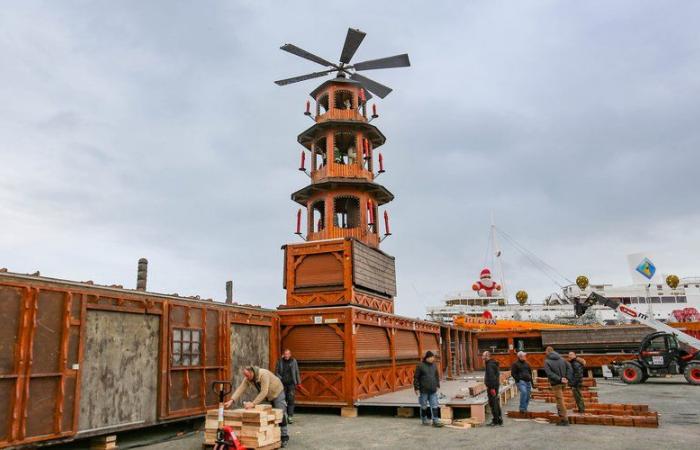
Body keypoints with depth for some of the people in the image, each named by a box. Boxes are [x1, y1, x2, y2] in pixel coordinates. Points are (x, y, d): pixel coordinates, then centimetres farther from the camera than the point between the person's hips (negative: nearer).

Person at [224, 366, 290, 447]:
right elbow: (240, 389, -21)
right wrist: (232, 400, -35)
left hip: (277, 393, -7)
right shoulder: (247, 379, -15)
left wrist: (253, 404, -43)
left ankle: (284, 437, -2)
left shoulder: (263, 374, -37)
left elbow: (264, 392, -40)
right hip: (266, 396, 7)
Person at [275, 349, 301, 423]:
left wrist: (298, 382, 7)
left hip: (291, 383, 0)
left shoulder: (293, 361, 4)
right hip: (282, 383, 0)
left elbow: (297, 372, 8)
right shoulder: (280, 361, 2)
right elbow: (276, 371, 8)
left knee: (291, 400, -5)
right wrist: (279, 378, -8)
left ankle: (290, 416, -3)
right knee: (283, 400, 3)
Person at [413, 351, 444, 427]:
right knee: (424, 406, 9)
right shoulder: (420, 366, -10)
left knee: (435, 406, 2)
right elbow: (416, 378, -8)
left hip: (433, 390, 5)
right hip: (423, 390, -5)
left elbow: (437, 376, 19)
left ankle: (435, 421, 6)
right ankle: (424, 419, 23)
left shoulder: (434, 365, 7)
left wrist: (437, 385, 16)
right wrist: (416, 388, -10)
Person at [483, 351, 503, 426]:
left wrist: (492, 388, -24)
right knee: (496, 403, 15)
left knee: (493, 403, -5)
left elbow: (491, 377, -23)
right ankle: (499, 420, 22)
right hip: (496, 385, 11)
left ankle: (495, 421, 0)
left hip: (492, 387, -11)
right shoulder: (493, 363, 16)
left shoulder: (490, 365, -17)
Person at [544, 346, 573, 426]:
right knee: (560, 400, 21)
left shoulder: (547, 361, -10)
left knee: (560, 401, -1)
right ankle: (562, 418, 25)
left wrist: (560, 379, -19)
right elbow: (569, 368, 1)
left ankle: (564, 419, 1)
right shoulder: (562, 359, 7)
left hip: (556, 384, -6)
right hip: (563, 383, 6)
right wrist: (567, 378, -4)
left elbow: (549, 373, -20)